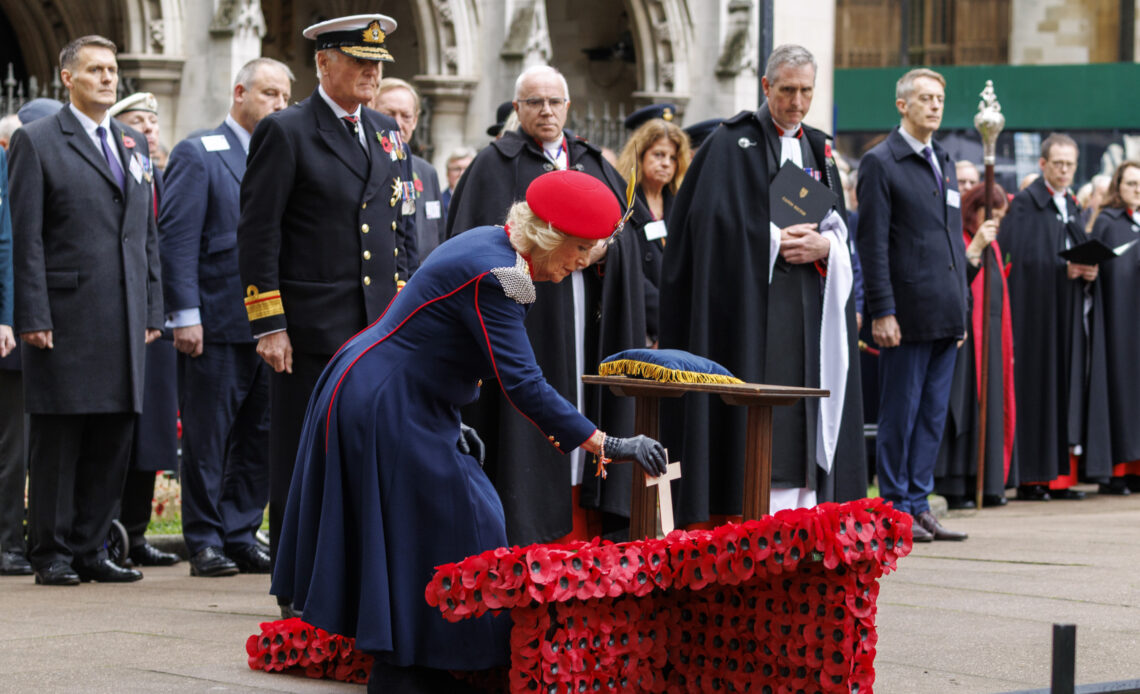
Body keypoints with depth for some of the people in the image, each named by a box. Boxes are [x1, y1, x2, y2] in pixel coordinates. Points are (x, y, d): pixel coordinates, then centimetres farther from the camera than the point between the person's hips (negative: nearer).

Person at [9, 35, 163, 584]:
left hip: (125, 322, 6)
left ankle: (88, 548, 15)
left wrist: (152, 311, 11)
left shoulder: (133, 143, 17)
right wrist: (33, 318, -13)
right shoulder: (36, 141, -1)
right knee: (57, 440, -1)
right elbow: (25, 238, -6)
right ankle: (52, 554, 6)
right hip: (66, 316, -6)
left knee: (114, 440, 6)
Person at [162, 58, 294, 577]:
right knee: (207, 440, 0)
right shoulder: (198, 155, -3)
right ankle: (205, 544, 7)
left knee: (260, 438, 7)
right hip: (216, 323, -6)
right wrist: (185, 315, -16)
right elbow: (177, 239, -9)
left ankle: (241, 536, 15)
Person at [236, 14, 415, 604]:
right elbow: (258, 235, -7)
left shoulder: (388, 134, 15)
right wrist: (268, 325, -12)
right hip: (312, 333, -6)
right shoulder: (284, 133, -4)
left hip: (382, 329, 6)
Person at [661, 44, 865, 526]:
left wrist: (824, 245, -7)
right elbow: (717, 222, -10)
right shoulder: (734, 142, -1)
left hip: (810, 305, 6)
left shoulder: (818, 149, 17)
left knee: (806, 410, 3)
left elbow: (841, 227, 14)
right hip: (752, 301, -6)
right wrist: (777, 240, -14)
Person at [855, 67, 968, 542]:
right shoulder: (880, 163, -5)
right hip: (908, 315, -7)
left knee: (933, 414, 8)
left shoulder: (944, 164, 18)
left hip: (945, 316, 7)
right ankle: (896, 510, 4)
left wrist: (961, 308, 16)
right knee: (900, 413, -2)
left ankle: (919, 506, 13)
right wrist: (882, 312, -16)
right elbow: (872, 244, -10)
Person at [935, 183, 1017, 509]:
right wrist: (975, 248, -26)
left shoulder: (991, 245, 19)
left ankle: (988, 484, 10)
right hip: (965, 333, -8)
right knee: (963, 405, -9)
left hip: (993, 336, 8)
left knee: (991, 406, 7)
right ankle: (955, 487, -6)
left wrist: (1007, 343, 18)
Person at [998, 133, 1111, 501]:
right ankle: (1031, 478, -6)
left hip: (1073, 315, 7)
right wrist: (1063, 269, -19)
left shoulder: (1072, 208, 18)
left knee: (1071, 388, 4)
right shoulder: (1025, 204, -5)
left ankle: (1062, 475, 6)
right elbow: (1016, 258, -13)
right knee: (1037, 389, -8)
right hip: (1038, 314, -7)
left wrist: (1090, 270, -4)